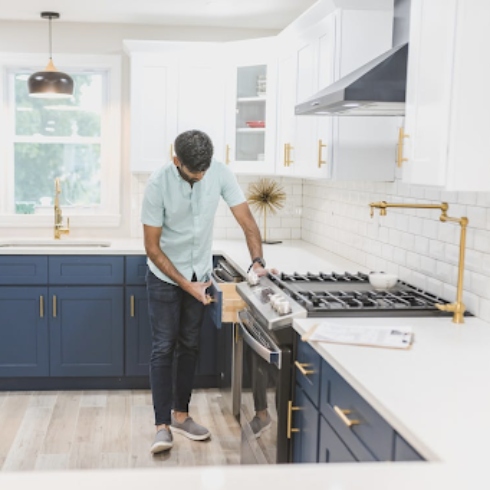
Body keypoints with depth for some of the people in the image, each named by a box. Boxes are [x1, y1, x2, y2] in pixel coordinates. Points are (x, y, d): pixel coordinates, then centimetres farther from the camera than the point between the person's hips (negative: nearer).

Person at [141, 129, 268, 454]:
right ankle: (163, 425, 2)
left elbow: (247, 221, -12)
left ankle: (181, 414, 24)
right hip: (165, 276, -4)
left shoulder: (221, 174, -16)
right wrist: (186, 285, -22)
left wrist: (258, 262, -27)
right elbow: (152, 247, -19)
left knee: (190, 346, 11)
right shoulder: (158, 184, -24)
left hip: (200, 274, 4)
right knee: (164, 348, -4)